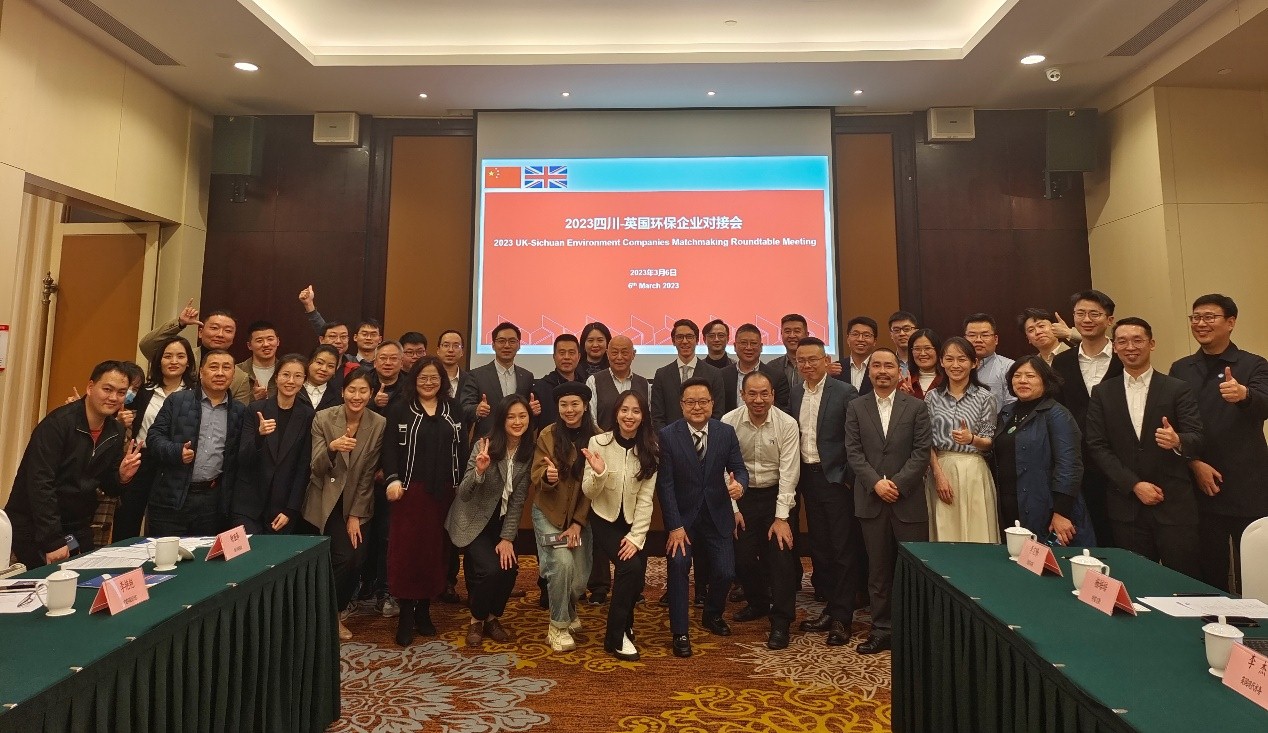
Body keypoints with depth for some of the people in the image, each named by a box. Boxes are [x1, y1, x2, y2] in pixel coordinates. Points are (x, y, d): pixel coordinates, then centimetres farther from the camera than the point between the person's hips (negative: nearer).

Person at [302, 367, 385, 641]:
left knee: (355, 558, -6)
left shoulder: (379, 424, -10)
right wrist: (331, 448, -35)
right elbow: (316, 468, -14)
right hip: (325, 500, -1)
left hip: (356, 501, 2)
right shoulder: (323, 418, -12)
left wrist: (355, 514, -6)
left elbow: (368, 474, -6)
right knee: (344, 558, -9)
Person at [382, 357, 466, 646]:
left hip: (444, 490, 3)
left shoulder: (452, 409, 11)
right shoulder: (400, 408, 2)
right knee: (407, 549, -3)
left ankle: (424, 610, 19)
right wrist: (392, 479, -19)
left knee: (436, 549, 6)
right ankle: (405, 615, 8)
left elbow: (461, 448, 8)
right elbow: (390, 447, -5)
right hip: (410, 489, -3)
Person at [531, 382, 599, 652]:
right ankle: (558, 626, 4)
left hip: (580, 516, 1)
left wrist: (578, 522, -10)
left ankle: (569, 611, 36)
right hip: (549, 513, -1)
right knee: (562, 564, -20)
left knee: (580, 578, 0)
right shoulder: (547, 435, -8)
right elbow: (537, 477, -10)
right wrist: (548, 477, -34)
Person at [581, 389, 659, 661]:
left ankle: (624, 623, 30)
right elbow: (588, 493, -12)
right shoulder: (598, 443, -15)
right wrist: (599, 473, -32)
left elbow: (645, 499, -9)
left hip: (632, 522, 3)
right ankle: (616, 637, -1)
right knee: (631, 567, -21)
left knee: (636, 575, -5)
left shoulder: (650, 450, -9)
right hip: (604, 521, -3)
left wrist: (637, 537, -15)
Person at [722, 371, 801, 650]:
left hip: (778, 495, -1)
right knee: (742, 556, 4)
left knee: (781, 552, -9)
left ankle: (781, 622, 7)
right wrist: (732, 508, -6)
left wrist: (782, 517, -16)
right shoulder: (729, 422, -12)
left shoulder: (787, 424, -14)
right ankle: (758, 602, 33)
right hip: (743, 496, 2)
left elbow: (788, 472, -14)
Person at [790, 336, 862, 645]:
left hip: (835, 478, -6)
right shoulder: (794, 392, 8)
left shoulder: (844, 392, -9)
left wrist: (849, 475, -13)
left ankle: (841, 617, 12)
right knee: (819, 546, 14)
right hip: (808, 477, 6)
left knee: (844, 548, 2)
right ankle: (830, 608, 27)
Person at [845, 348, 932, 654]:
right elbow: (853, 452, 1)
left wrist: (898, 483, -13)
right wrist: (876, 483, -12)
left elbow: (922, 452, -3)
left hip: (909, 499, -1)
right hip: (871, 500, 1)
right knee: (878, 568, 9)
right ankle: (882, 629, 19)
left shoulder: (916, 407, 3)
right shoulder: (856, 408, 6)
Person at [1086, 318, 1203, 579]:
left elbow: (1197, 438, -4)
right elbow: (1097, 447, 1)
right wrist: (1134, 485, -8)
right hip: (1126, 505, 1)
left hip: (1174, 503, -1)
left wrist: (1178, 441, -27)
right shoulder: (1102, 393, 5)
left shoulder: (1178, 389, 3)